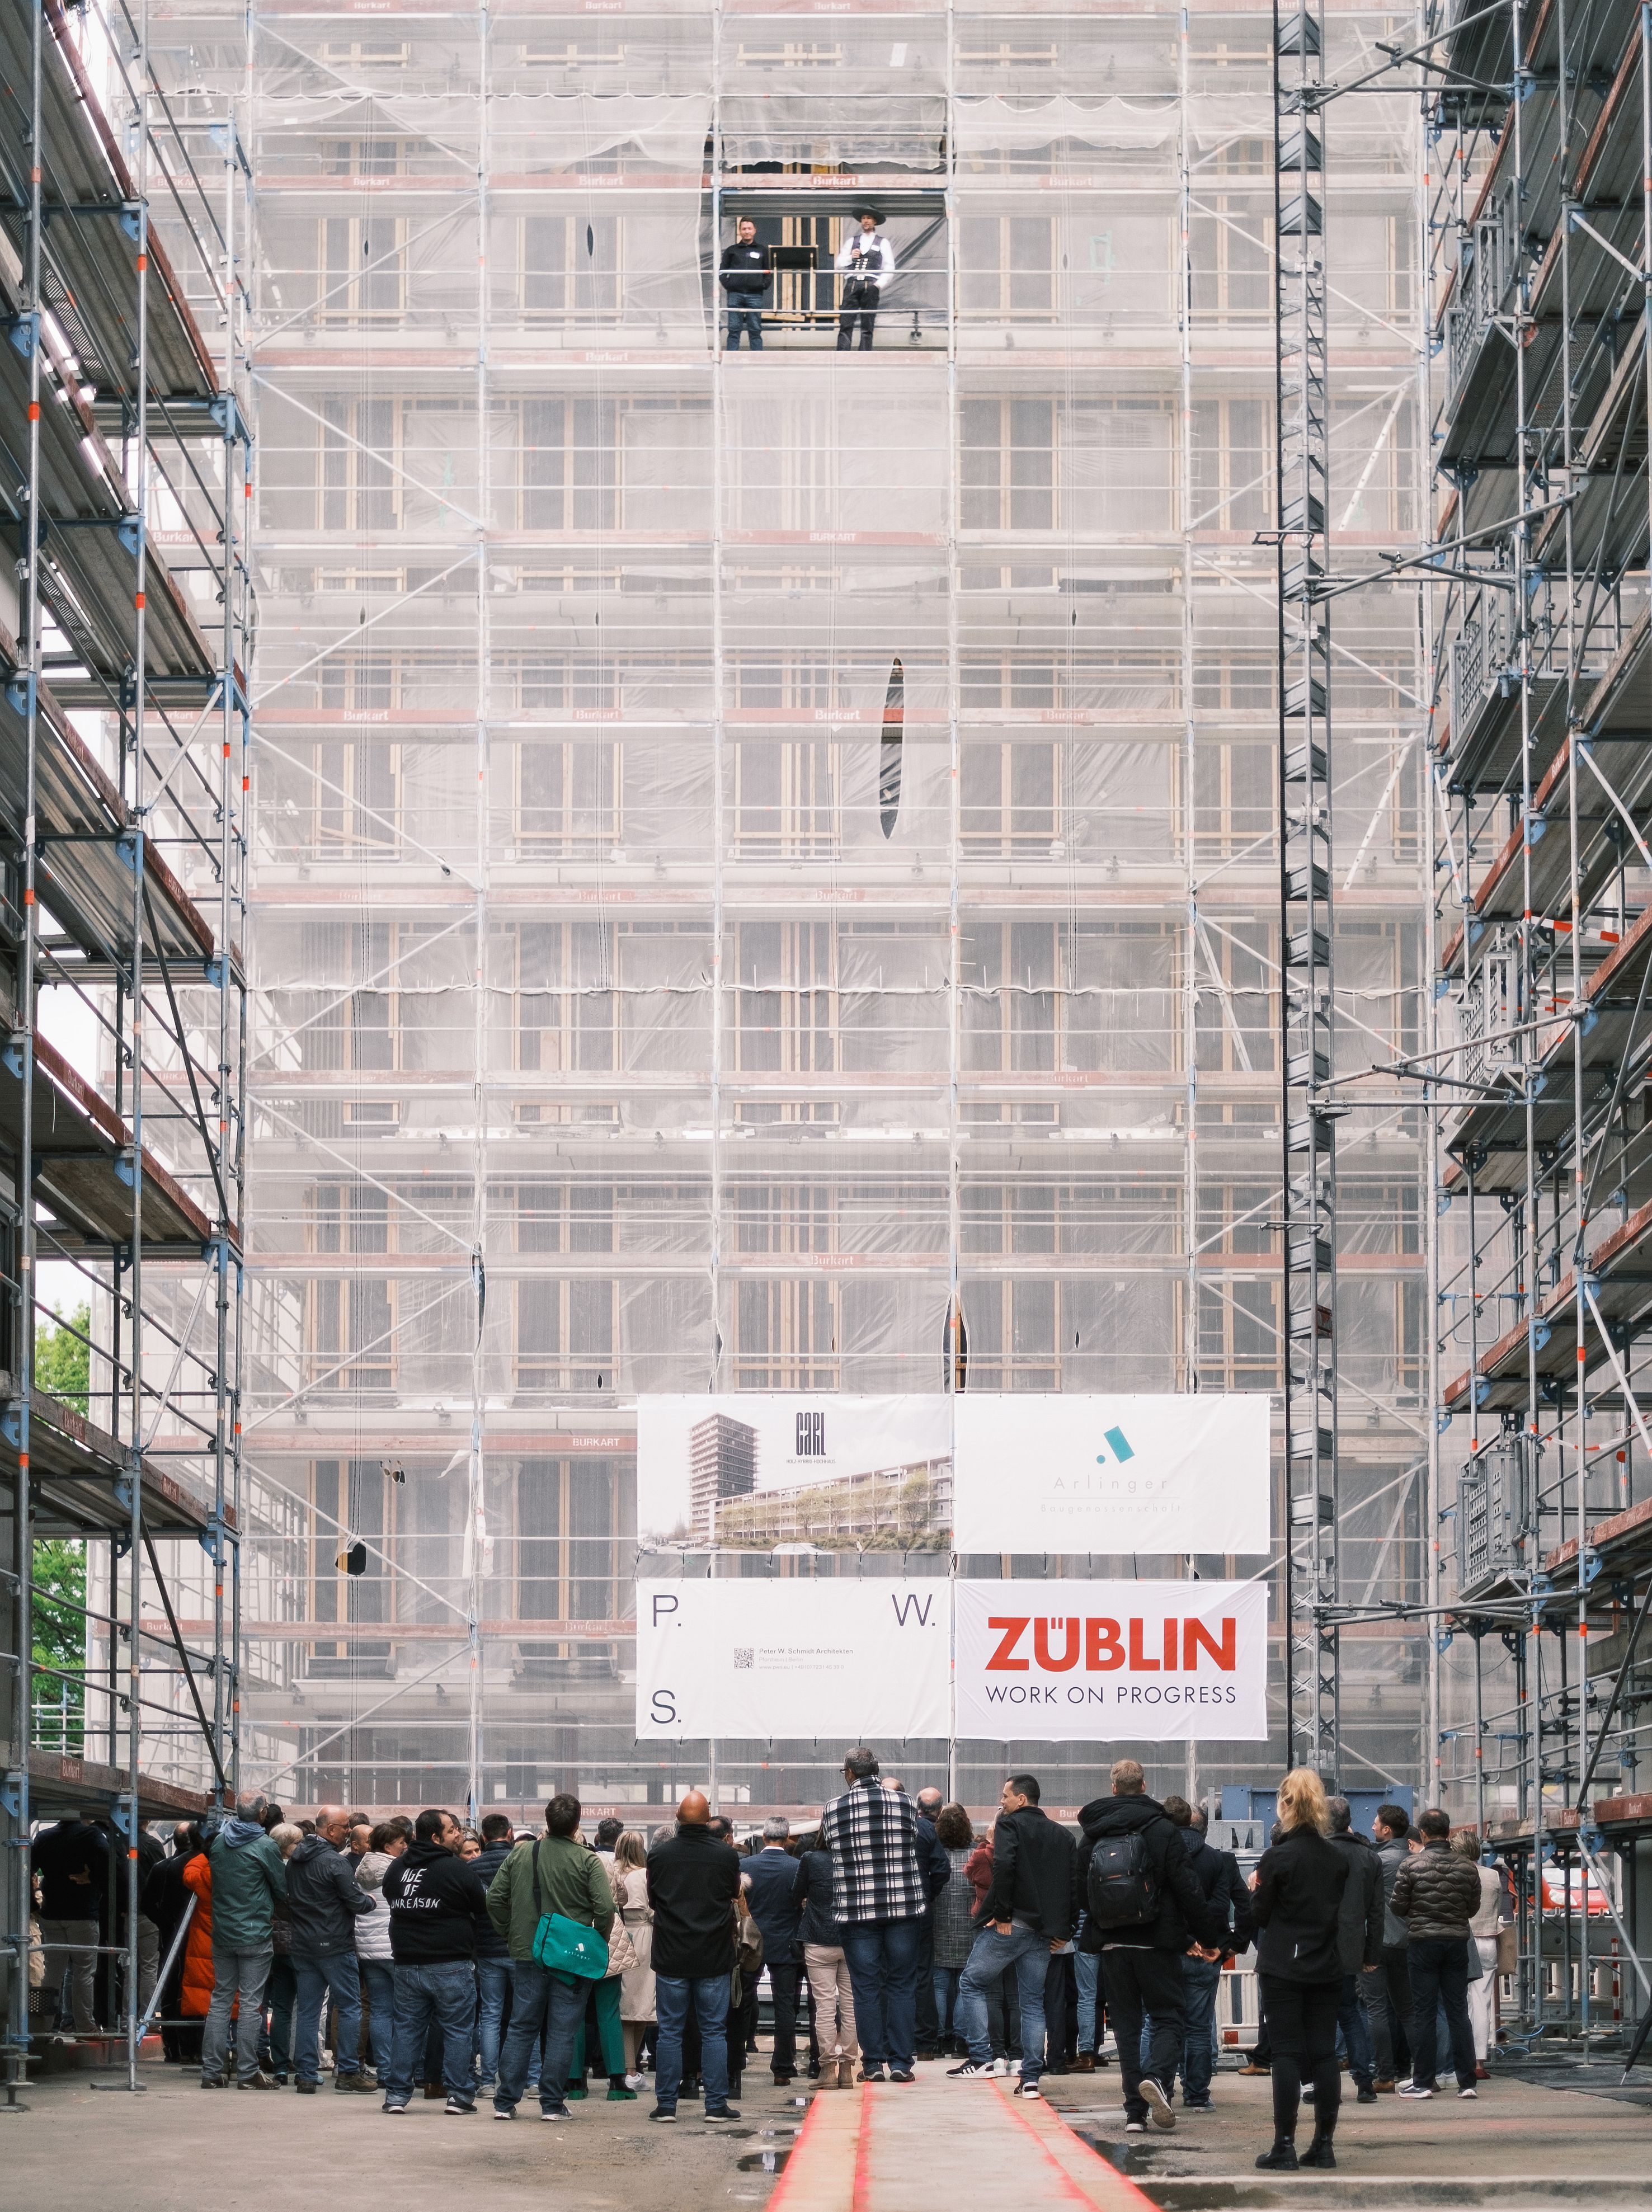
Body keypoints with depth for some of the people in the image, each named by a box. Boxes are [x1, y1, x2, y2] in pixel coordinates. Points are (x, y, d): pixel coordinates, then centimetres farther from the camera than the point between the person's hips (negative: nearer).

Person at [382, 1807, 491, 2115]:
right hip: (451, 1963, -5)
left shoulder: (396, 1868, 5)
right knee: (457, 2029, 3)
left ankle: (397, 2094, 10)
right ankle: (459, 2094, 2)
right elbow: (483, 1905, -3)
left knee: (406, 2028, 10)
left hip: (407, 1963, 5)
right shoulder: (457, 1868, -13)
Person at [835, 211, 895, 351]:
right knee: (846, 324, -10)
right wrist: (851, 257, -3)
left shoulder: (883, 243, 13)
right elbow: (840, 263, 16)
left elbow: (889, 267, 6)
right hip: (852, 284, 2)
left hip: (871, 285, -2)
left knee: (867, 326, -3)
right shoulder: (852, 241, 20)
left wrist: (880, 284, -7)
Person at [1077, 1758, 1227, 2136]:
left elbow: (1082, 1892, 11)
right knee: (1169, 2016, 5)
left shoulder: (1092, 1835, 5)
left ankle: (1135, 2111, 3)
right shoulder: (1163, 1829, -5)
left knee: (1126, 2023, 9)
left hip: (1111, 1945, 3)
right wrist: (1208, 1936, 0)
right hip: (1157, 1943, -3)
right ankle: (1157, 2076, -23)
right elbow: (1186, 1889, -8)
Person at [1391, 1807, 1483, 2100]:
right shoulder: (1466, 1867, -1)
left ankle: (1423, 2082, 4)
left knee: (1424, 2013, 2)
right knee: (1459, 2013, 7)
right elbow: (1473, 1908, 7)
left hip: (1423, 1942, -3)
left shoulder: (1412, 1865, -10)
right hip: (1457, 1941, 3)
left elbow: (1398, 1907, -4)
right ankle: (1467, 2082, 5)